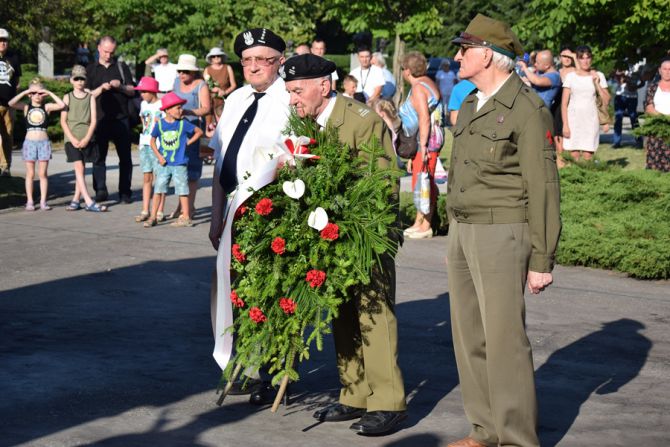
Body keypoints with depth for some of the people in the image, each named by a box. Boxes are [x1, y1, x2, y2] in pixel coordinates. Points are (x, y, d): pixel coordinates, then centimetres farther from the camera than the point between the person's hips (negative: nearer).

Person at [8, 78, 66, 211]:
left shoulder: (46, 107, 2)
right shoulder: (26, 107, 2)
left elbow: (62, 105, -13)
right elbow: (11, 104, -13)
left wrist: (50, 93, -10)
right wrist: (24, 92, -13)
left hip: (44, 142, 0)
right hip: (30, 142, 0)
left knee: (43, 174, 3)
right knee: (30, 174, 4)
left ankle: (43, 202, 6)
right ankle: (29, 201, 7)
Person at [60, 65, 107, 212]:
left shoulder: (90, 97, 5)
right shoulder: (67, 97, 4)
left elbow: (93, 120, 1)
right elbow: (63, 121, 1)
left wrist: (86, 139, -10)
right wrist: (72, 139, -10)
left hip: (86, 139, 2)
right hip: (72, 138, -1)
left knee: (81, 169, 6)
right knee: (79, 168, -10)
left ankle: (76, 199, 16)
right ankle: (89, 202, -16)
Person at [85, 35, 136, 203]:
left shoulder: (122, 67, 11)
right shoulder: (91, 69, 9)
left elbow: (132, 91, 7)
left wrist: (120, 86, -12)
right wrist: (100, 89, -12)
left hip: (120, 118, 1)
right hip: (99, 119, -1)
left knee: (125, 156, 3)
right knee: (99, 156, -6)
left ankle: (125, 192, 8)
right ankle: (100, 190, -8)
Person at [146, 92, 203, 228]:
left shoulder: (183, 123, -5)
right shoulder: (160, 124, -1)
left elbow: (199, 132, 4)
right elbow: (153, 141, 8)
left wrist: (188, 142, -2)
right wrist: (159, 156, -3)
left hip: (179, 164, -2)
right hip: (164, 164, 2)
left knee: (182, 190, 2)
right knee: (158, 190, 3)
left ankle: (186, 217, 9)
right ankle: (153, 217, 10)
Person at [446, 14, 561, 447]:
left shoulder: (528, 109, -11)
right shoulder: (470, 107, 14)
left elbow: (543, 188, -12)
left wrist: (542, 261, -14)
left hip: (503, 235, -8)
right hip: (462, 232, 8)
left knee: (505, 340, -7)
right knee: (470, 339, 10)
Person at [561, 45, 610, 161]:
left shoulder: (598, 76, 7)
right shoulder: (571, 76, 5)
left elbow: (606, 101, 3)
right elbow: (564, 103, 3)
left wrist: (597, 84, -7)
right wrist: (565, 124, -5)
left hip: (590, 119, 0)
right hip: (573, 118, 0)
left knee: (587, 156, -6)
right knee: (574, 155, -5)